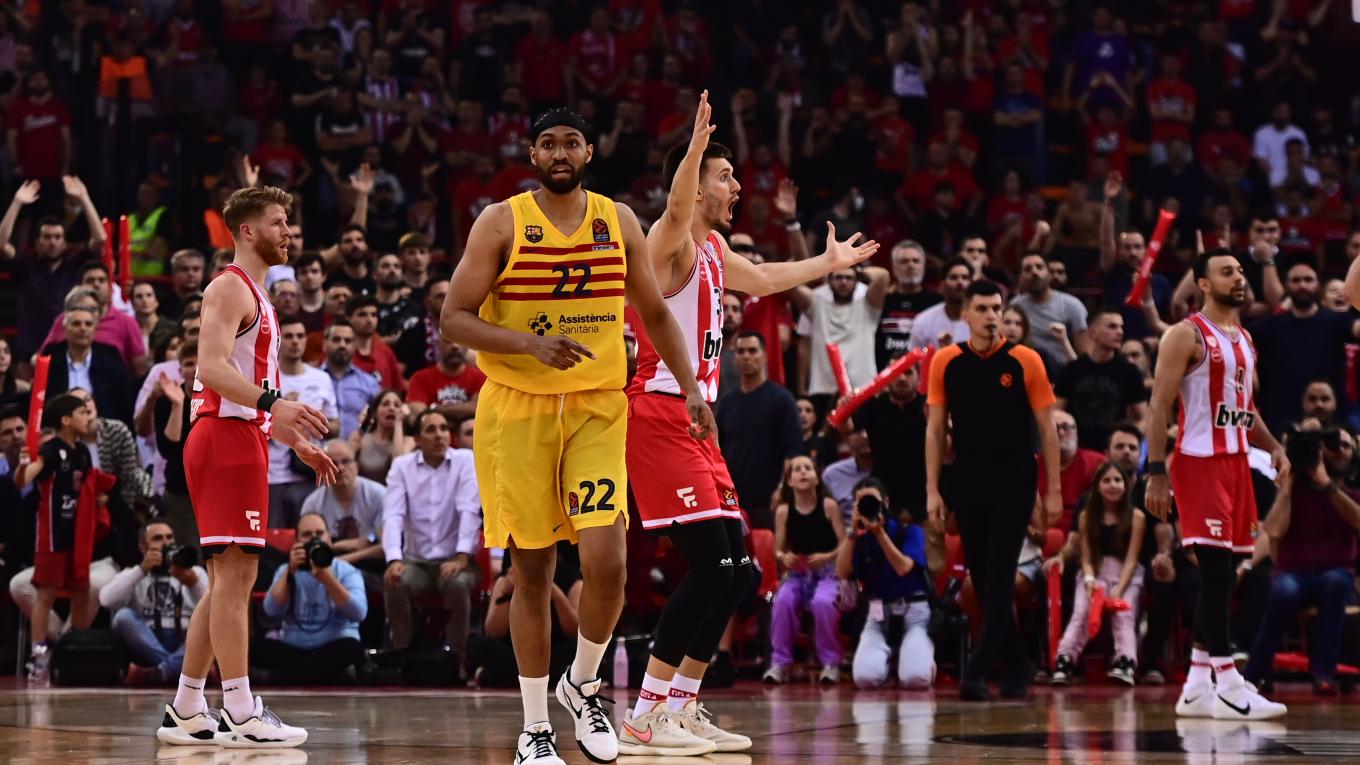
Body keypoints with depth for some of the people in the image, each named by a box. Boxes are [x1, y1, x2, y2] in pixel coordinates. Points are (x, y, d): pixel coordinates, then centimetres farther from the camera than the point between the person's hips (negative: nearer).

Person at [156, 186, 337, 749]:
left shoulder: (254, 295, 24)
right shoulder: (231, 287, -8)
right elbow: (212, 367, -23)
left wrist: (297, 441, 24)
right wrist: (275, 402, -35)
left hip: (238, 441, 11)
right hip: (227, 439, -11)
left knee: (228, 581, 10)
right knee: (234, 573, -12)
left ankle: (185, 713, 13)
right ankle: (241, 716, -15)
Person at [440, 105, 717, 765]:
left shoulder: (619, 222, 6)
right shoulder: (501, 223, -4)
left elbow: (655, 314, 16)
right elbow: (454, 320, -8)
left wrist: (690, 387, 4)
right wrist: (532, 343, -22)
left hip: (597, 410, 2)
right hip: (517, 409, -2)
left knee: (605, 562, -13)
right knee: (532, 569, 3)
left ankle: (583, 685, 14)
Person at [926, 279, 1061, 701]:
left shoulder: (1025, 361, -4)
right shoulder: (945, 362, 2)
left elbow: (1047, 429, -1)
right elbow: (935, 429, 5)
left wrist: (1054, 490, -4)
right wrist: (933, 490, 0)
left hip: (1014, 486, -3)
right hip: (967, 486, 3)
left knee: (999, 580, -8)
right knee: (983, 581, 7)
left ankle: (976, 672, -10)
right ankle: (1017, 663, 21)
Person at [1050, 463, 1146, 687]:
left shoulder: (1135, 517, 0)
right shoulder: (1087, 516, 7)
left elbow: (1131, 559, -5)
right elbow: (1086, 558, 4)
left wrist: (1118, 590, -18)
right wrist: (1090, 581, -17)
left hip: (1126, 575, -1)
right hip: (1095, 574, 1)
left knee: (1123, 615, -26)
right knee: (1080, 612, -23)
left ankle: (1125, 663, -44)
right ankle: (1064, 661, -38)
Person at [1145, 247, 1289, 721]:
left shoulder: (1244, 341, 17)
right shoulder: (1187, 335, -7)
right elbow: (1159, 406, -11)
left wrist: (1272, 447, 10)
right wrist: (1155, 473, -18)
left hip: (1236, 463, 8)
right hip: (1200, 463, -8)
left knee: (1220, 575, 8)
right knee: (1217, 569, -13)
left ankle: (1198, 685, 13)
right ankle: (1225, 684, -14)